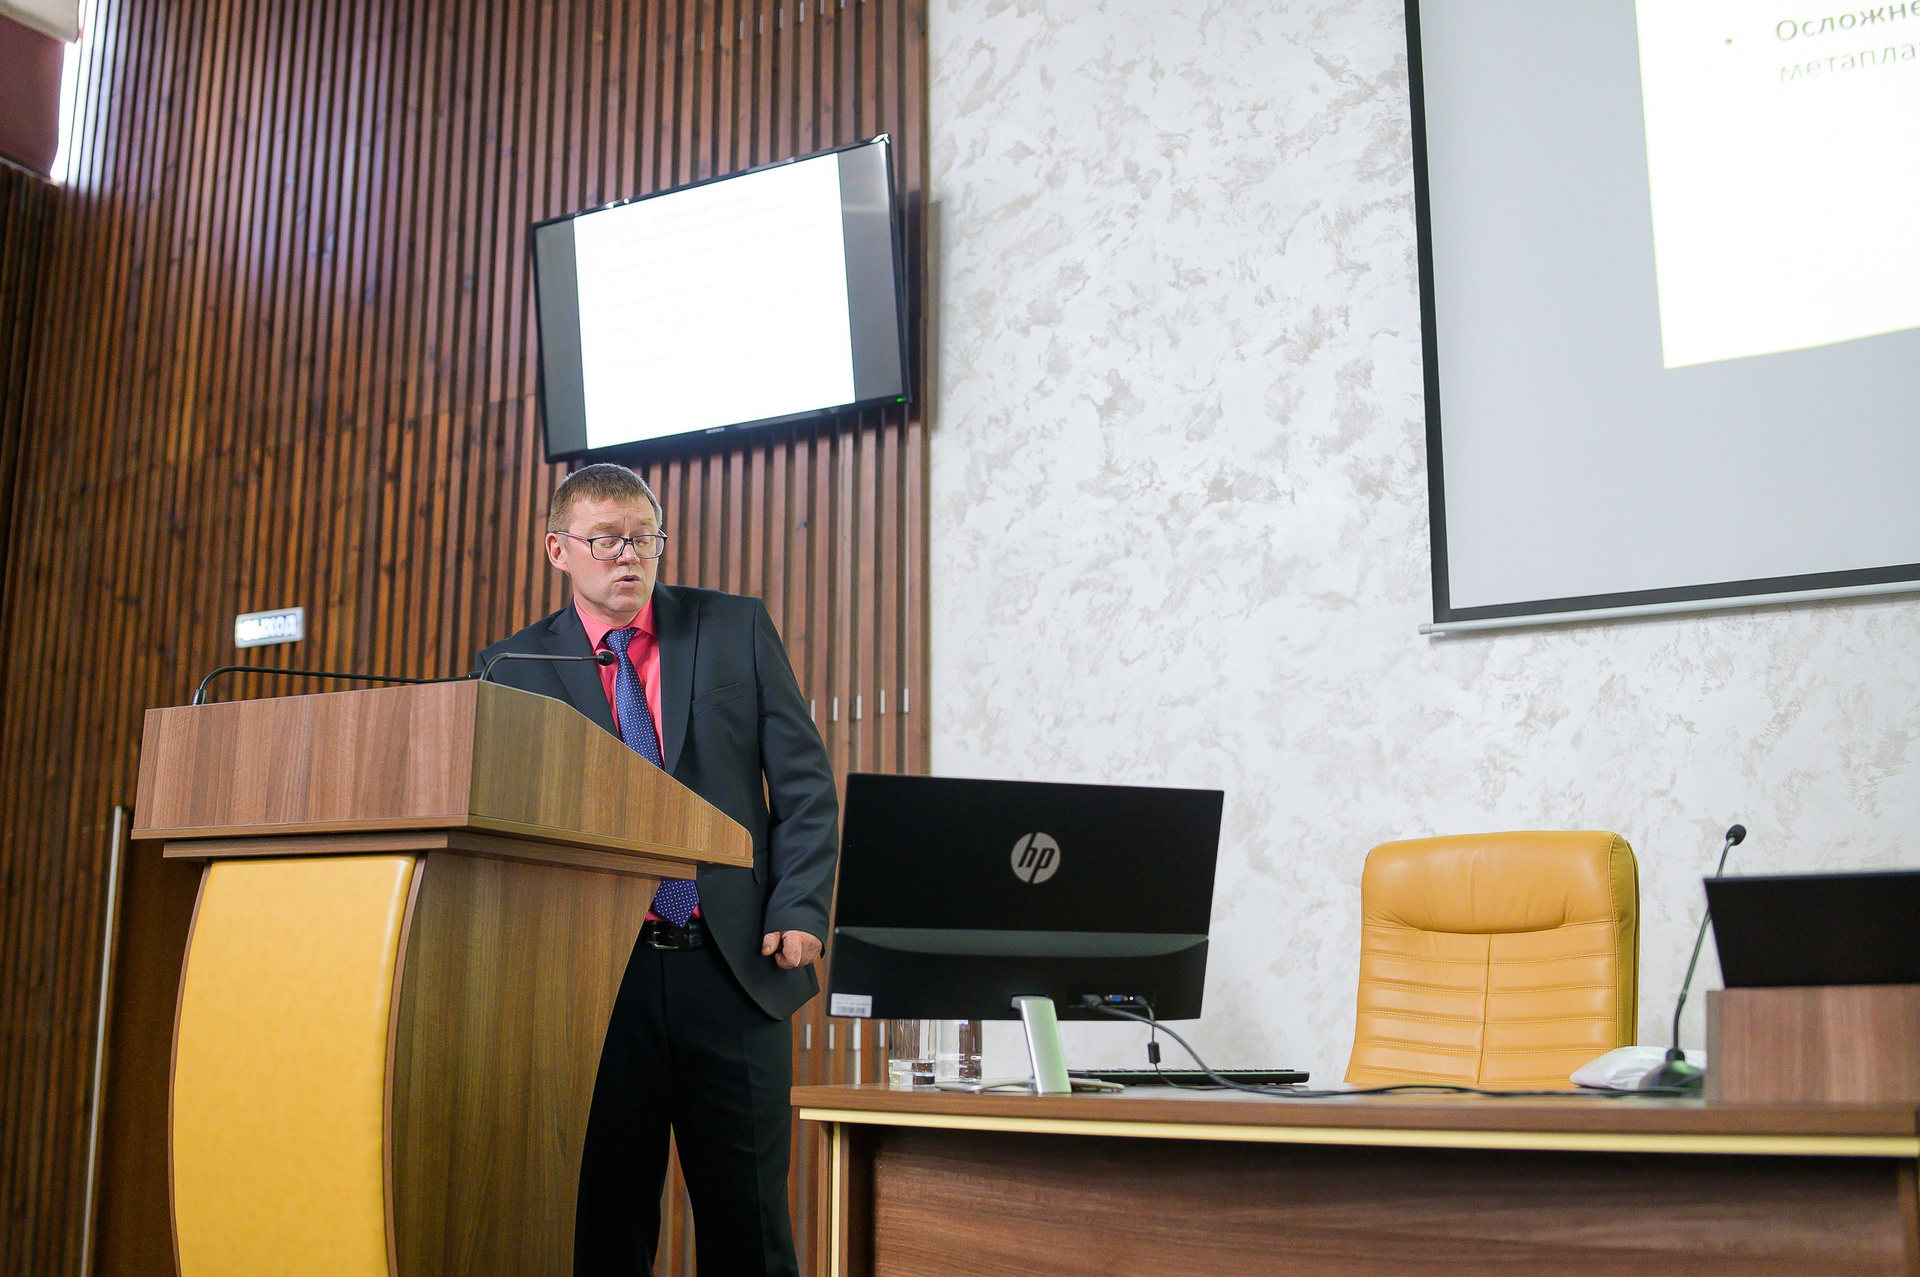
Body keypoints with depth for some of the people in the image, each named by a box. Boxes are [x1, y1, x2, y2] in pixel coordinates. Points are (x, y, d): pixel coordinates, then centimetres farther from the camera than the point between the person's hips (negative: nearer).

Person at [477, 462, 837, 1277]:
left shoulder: (737, 628, 7)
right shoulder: (514, 667, 6)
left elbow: (804, 782, 5)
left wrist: (800, 912, -6)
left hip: (735, 966, 0)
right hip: (597, 973, 0)